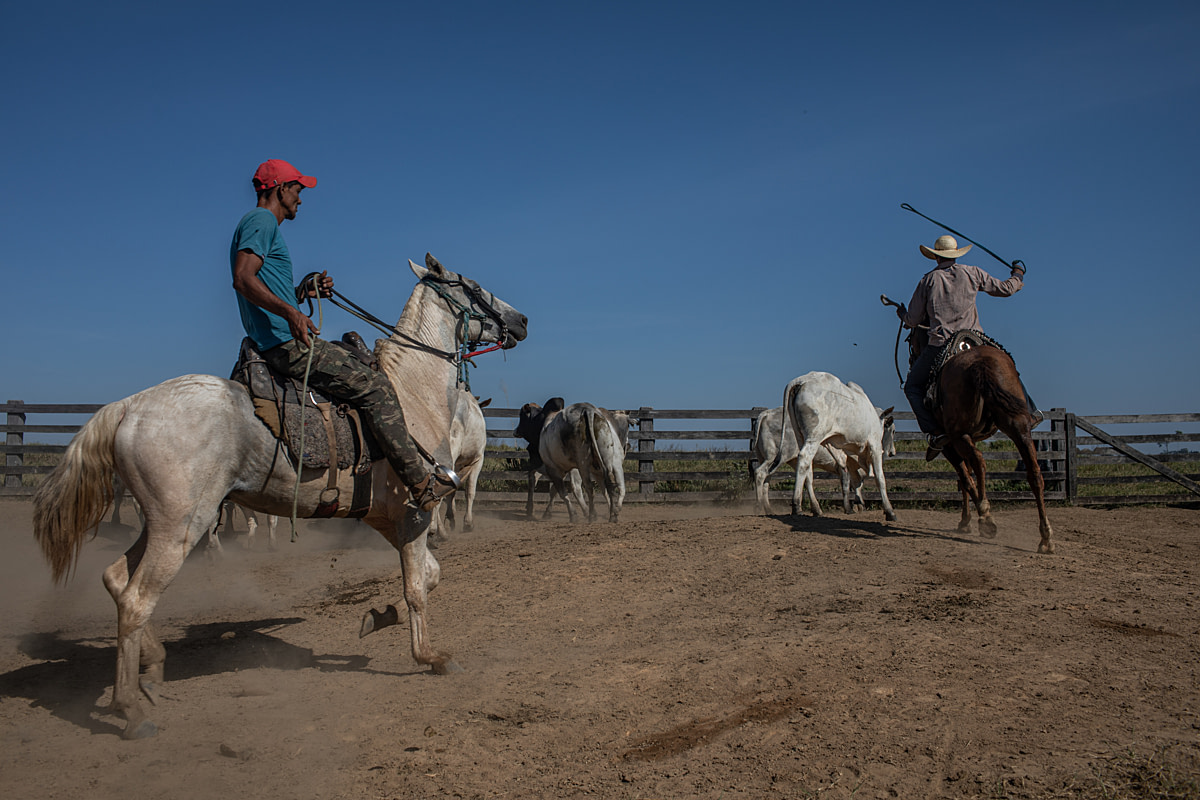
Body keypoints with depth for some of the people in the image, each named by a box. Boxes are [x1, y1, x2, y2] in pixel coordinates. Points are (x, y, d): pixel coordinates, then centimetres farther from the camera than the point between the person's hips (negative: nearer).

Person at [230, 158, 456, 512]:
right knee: (374, 385, -14)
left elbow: (269, 294, 27)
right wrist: (291, 312, -32)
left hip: (281, 343, 11)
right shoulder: (262, 221, -6)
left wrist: (304, 291, 17)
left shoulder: (262, 224, 26)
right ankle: (422, 484, -15)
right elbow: (243, 279, -22)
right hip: (286, 342, -11)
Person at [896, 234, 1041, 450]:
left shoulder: (928, 280, 5)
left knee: (912, 387, 11)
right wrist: (1018, 275, 41)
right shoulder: (972, 273, 8)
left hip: (940, 344, -2)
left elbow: (912, 321, 6)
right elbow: (1005, 289, 19)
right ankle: (1028, 411, 21)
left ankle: (934, 431, -6)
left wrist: (902, 314, 30)